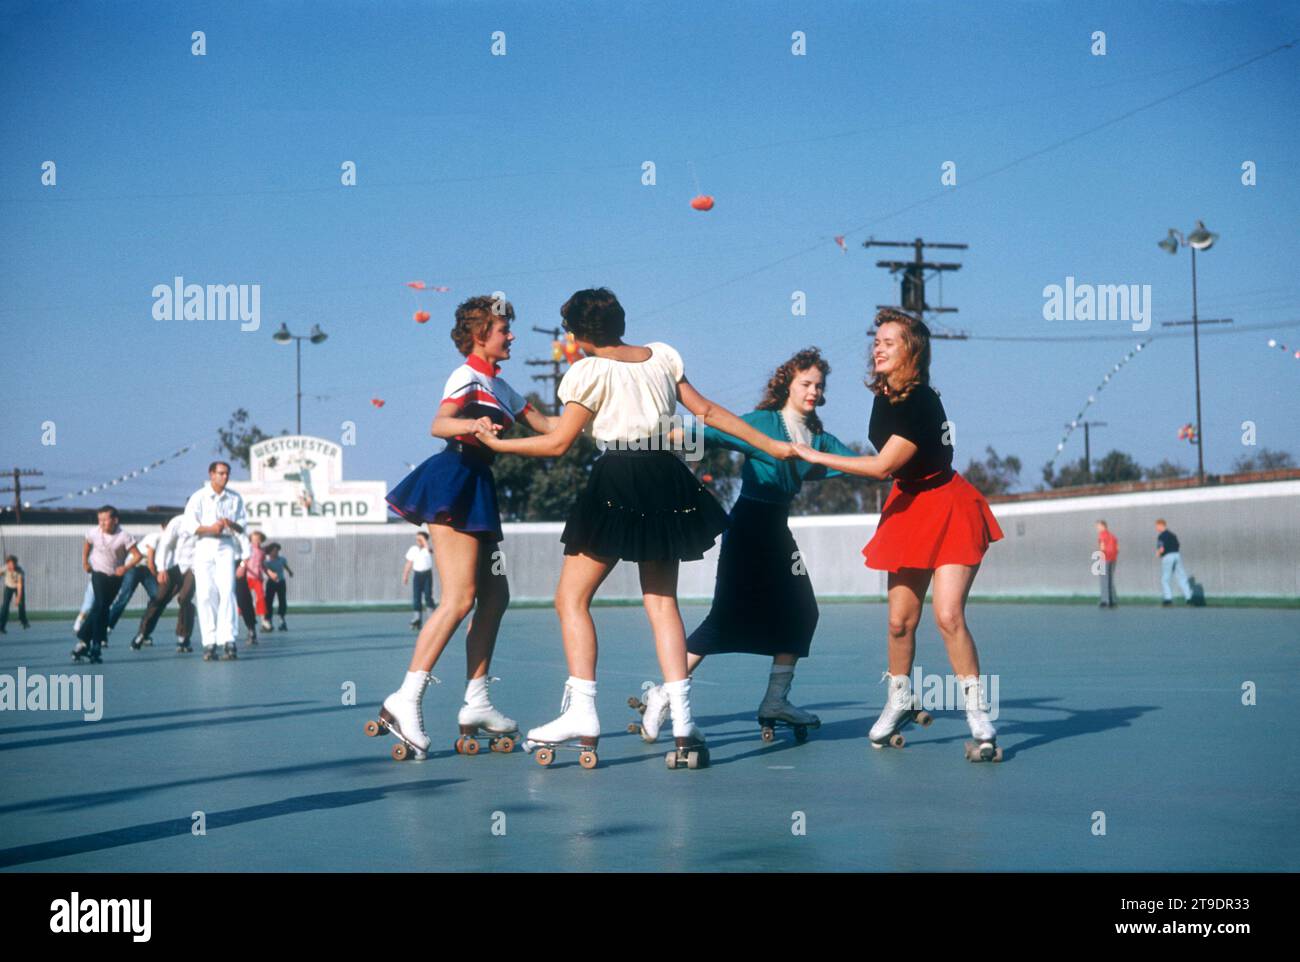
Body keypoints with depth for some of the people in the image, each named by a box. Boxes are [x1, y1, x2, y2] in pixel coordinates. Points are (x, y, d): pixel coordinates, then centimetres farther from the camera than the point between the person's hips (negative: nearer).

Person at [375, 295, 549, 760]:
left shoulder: (499, 387, 22)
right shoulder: (468, 376, -5)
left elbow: (543, 423, 27)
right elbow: (437, 425, -20)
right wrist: (472, 424, -40)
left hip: (477, 491, 10)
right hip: (453, 483, -10)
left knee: (495, 596, 8)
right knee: (461, 597, -17)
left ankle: (476, 704, 12)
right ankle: (405, 700, -19)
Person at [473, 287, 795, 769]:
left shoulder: (590, 371, -3)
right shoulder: (662, 355, 13)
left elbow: (558, 443, -3)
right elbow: (707, 410, 13)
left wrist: (498, 443, 9)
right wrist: (771, 445, 20)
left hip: (617, 485, -6)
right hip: (666, 483, 6)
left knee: (572, 598, 3)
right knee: (661, 600, 10)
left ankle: (581, 711, -9)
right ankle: (682, 719, -1)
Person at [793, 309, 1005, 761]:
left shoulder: (921, 404, -23)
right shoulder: (883, 395, 3)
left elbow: (882, 465, -23)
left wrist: (815, 456, -16)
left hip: (948, 510, -8)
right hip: (908, 510, 8)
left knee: (948, 615, -17)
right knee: (900, 619, 7)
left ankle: (979, 718, -9)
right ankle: (900, 702, 26)